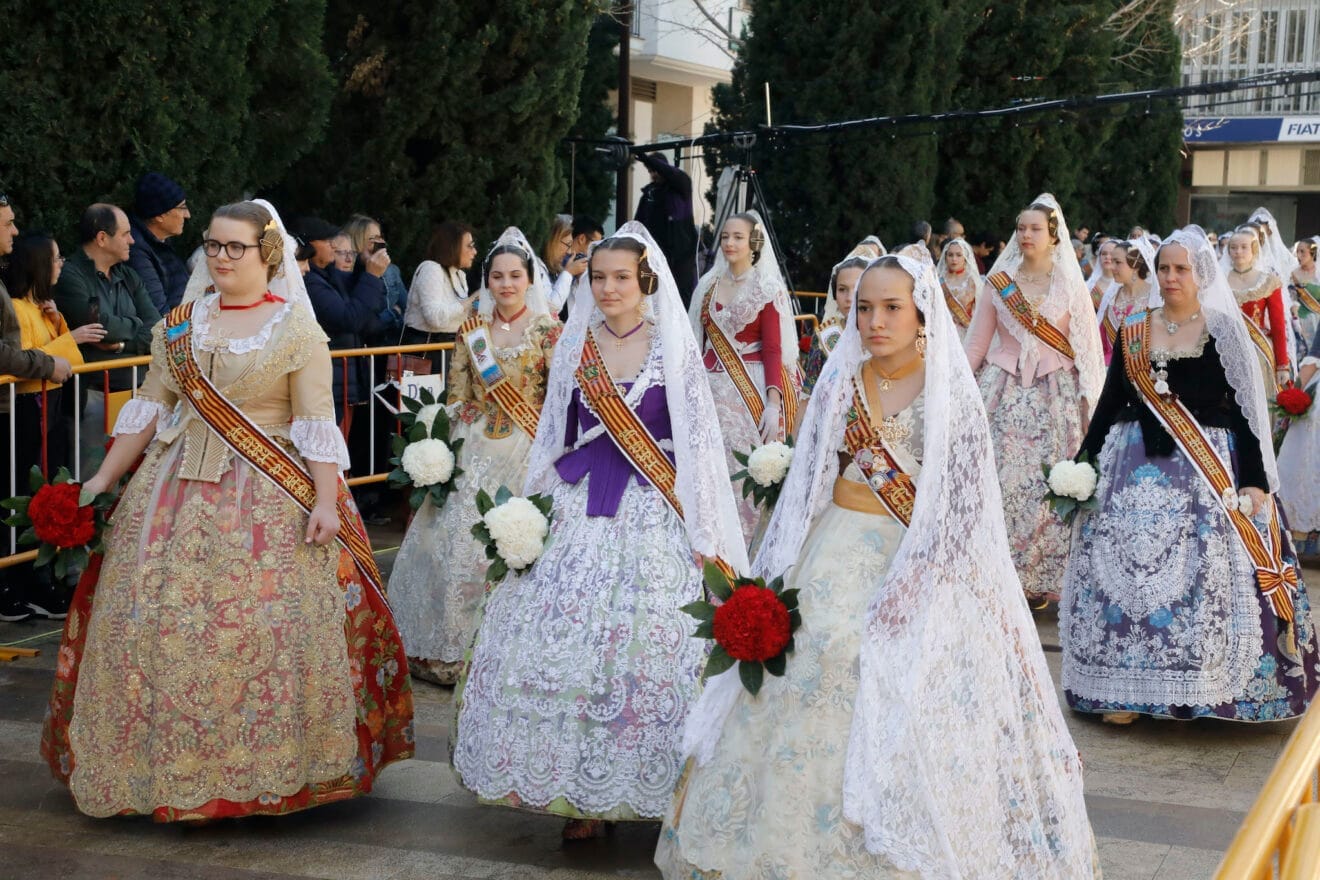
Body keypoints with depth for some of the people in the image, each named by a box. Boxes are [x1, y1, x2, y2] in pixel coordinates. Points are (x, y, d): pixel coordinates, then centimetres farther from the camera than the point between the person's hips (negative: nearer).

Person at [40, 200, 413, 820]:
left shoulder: (297, 330, -1)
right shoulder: (179, 324, 11)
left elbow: (316, 422, -7)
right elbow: (150, 407, 13)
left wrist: (325, 500, -15)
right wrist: (104, 477, 9)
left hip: (272, 495, -4)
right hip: (182, 489, 4)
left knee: (272, 625, -9)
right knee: (158, 620, 1)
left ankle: (273, 765, 4)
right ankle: (170, 763, 12)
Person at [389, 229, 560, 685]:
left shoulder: (547, 329, -4)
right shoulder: (473, 327, 7)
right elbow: (457, 395, 10)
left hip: (526, 450, -4)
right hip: (474, 451, 4)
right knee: (457, 541, 3)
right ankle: (452, 649, 14)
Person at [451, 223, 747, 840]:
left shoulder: (674, 347, 0)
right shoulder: (575, 345, 10)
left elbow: (697, 441, -2)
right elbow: (554, 434, 16)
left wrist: (703, 534, -6)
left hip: (653, 514, -3)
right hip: (578, 512, 3)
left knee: (646, 646, -8)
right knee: (563, 641, -3)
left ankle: (638, 786, 5)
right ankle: (579, 792, 7)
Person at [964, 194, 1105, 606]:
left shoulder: (1070, 286, 5)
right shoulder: (999, 282, 7)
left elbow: (1086, 349, 4)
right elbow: (976, 344, 7)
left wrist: (1089, 403, -4)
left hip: (1055, 397, 0)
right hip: (1005, 394, 1)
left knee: (1048, 487, -4)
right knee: (1002, 482, -7)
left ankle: (1040, 577, 6)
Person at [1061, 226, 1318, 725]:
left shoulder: (1224, 333, 0)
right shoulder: (1134, 333, 9)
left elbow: (1244, 408, -4)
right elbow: (1110, 402, 12)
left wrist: (1254, 480, -10)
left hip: (1207, 469, -3)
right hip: (1138, 468, 3)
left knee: (1202, 572, -6)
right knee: (1127, 568, -2)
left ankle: (1192, 690, 6)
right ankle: (1129, 689, 6)